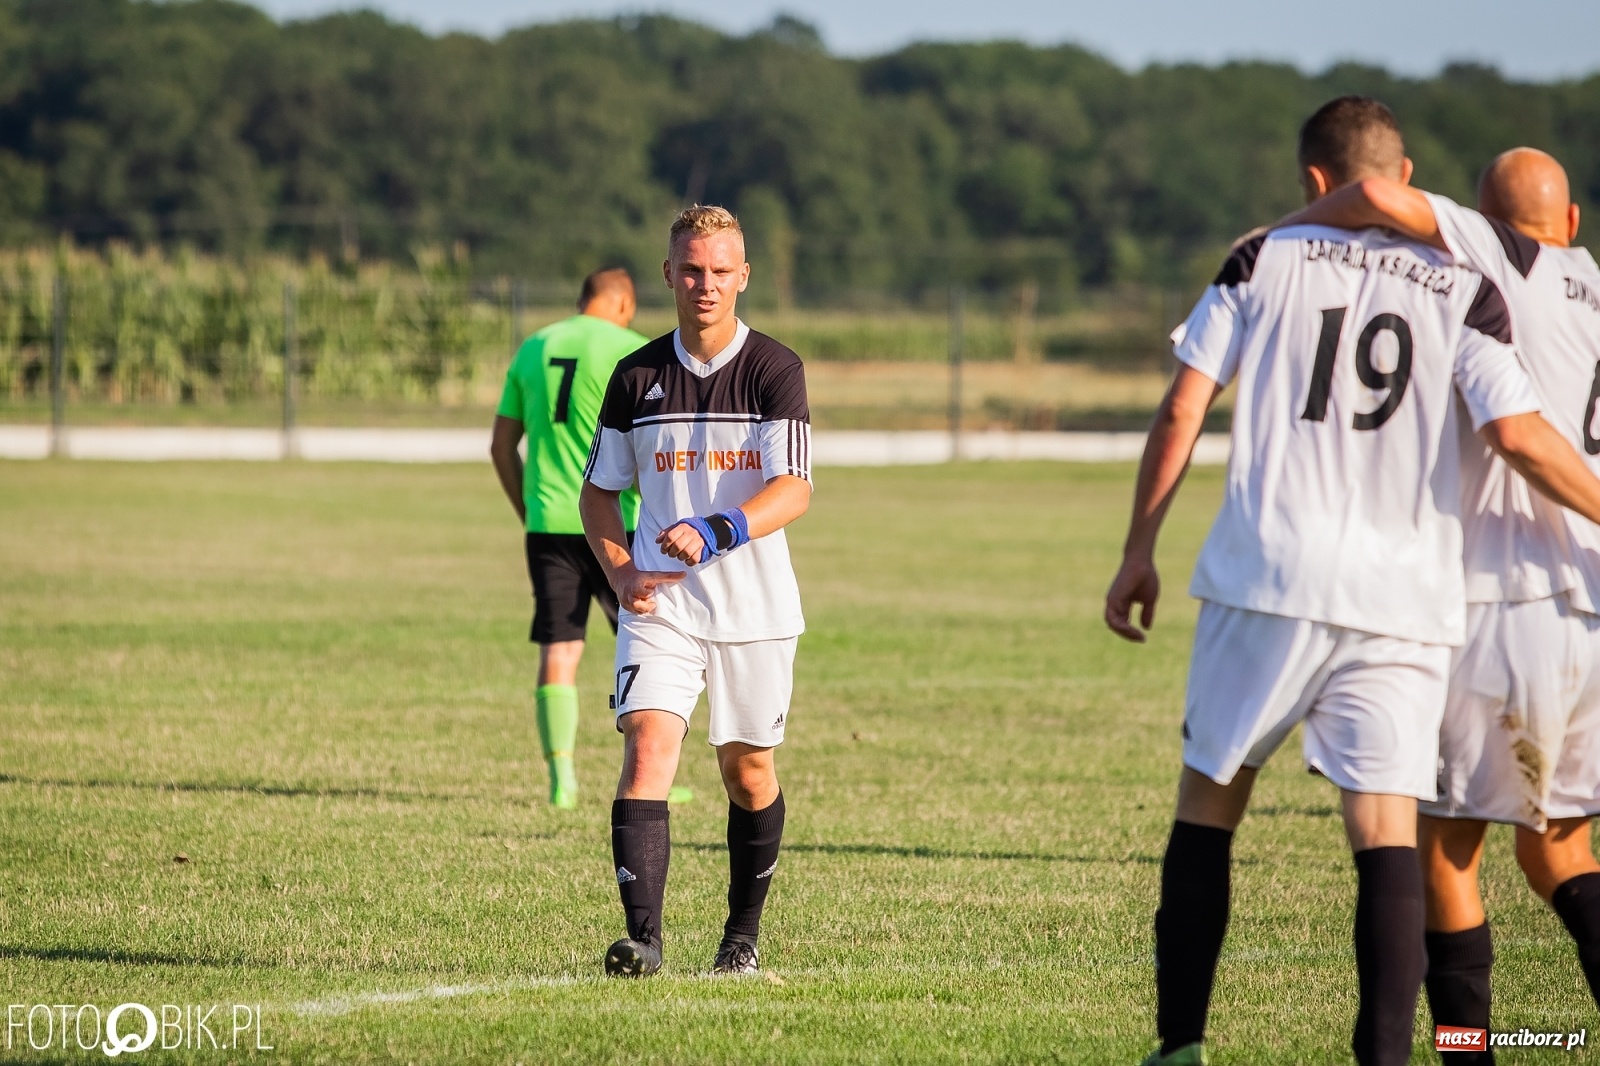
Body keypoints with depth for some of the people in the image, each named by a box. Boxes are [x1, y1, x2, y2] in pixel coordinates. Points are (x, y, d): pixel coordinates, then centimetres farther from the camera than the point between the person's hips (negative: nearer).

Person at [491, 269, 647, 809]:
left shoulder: (532, 349, 11)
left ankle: (561, 778, 0)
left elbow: (502, 445, 14)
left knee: (557, 652, 6)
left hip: (547, 522, 4)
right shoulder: (630, 349, -4)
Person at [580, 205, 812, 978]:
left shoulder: (774, 370, -5)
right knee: (647, 751, -17)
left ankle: (743, 934, 29)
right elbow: (598, 489, 14)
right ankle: (642, 936, -23)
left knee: (749, 773, 9)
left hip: (755, 608, -1)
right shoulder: (637, 377, 4)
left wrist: (716, 533, -33)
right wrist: (619, 570, -4)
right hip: (660, 604, 1)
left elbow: (795, 488, -17)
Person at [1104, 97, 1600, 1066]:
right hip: (1404, 598, 0)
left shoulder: (1265, 262, 6)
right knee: (1388, 832, -1)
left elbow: (1182, 412, 3)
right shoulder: (1463, 289, 4)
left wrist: (1140, 552, 11)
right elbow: (1522, 437, -7)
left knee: (1208, 801, 13)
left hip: (1268, 580, 0)